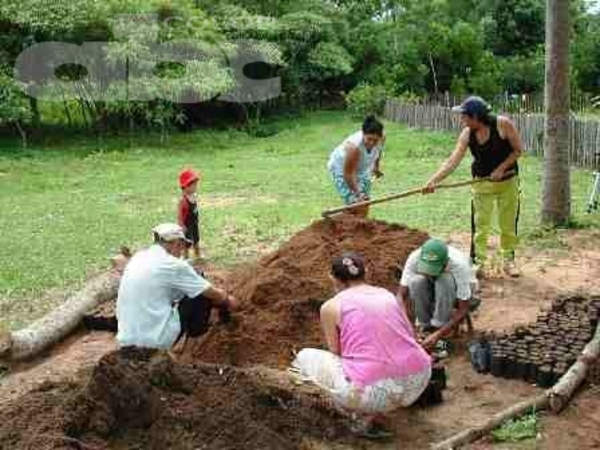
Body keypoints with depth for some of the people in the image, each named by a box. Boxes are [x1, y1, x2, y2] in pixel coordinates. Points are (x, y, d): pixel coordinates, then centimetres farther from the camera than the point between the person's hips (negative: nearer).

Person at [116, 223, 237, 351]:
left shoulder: (139, 257, 9)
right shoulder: (172, 265, -13)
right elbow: (213, 293, -1)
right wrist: (228, 300, 21)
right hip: (156, 338, -8)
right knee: (204, 293, 6)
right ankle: (196, 329, 25)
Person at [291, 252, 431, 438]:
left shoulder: (330, 306, 6)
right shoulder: (388, 295, 19)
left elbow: (336, 354, 14)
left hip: (372, 391, -5)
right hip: (417, 382, 5)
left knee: (305, 357, 18)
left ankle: (365, 415, 7)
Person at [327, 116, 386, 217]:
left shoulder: (382, 138, -23)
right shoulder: (354, 146, -41)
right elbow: (348, 173, -31)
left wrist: (376, 167, 17)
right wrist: (357, 193, -24)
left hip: (362, 169, 6)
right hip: (342, 167, -6)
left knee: (364, 206, 4)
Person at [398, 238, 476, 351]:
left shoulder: (459, 265, -36)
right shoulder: (414, 258, -30)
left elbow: (463, 310, -31)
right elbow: (402, 295, -27)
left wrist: (437, 335, -40)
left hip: (456, 294, -2)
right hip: (431, 292, 2)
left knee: (445, 279, -36)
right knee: (416, 281, -32)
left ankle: (437, 329, -23)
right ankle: (426, 327, -15)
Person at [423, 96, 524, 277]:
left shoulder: (503, 124, -20)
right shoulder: (467, 134, -13)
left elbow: (518, 150, -12)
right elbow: (452, 161, -18)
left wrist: (501, 168, -20)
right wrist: (433, 181, -29)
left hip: (508, 181, -1)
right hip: (482, 183, 2)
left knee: (509, 224, 9)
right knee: (480, 224, 1)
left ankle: (509, 261, 23)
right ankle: (480, 262, 10)